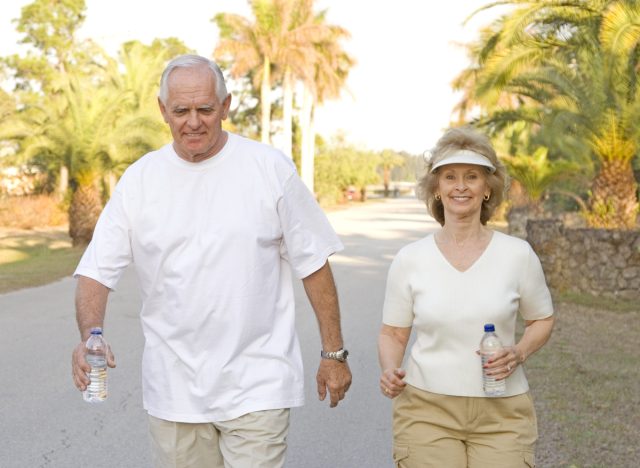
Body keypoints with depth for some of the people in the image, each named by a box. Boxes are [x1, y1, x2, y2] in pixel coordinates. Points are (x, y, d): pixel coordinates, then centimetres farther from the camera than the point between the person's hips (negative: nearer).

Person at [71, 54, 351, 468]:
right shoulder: (139, 180, 1)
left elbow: (313, 264, 0)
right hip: (174, 388, 3)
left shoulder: (271, 169, -4)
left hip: (257, 386, -2)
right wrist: (89, 335, -18)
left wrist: (334, 354, 1)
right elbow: (97, 270, 1)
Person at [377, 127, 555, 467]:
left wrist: (519, 353, -8)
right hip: (427, 408, 0)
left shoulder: (517, 254, -2)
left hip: (502, 414, 1)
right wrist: (390, 372, -13)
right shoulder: (410, 260, -1)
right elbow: (392, 333, 6)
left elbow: (541, 320, 11)